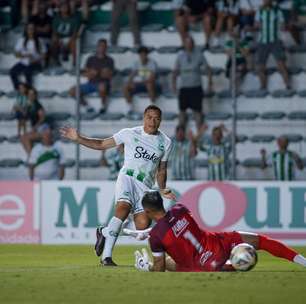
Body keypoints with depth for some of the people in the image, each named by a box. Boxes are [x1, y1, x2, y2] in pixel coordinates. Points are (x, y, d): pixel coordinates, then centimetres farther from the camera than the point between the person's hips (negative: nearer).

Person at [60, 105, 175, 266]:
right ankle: (107, 254, -26)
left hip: (146, 185, 3)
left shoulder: (165, 142, 12)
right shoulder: (130, 134, 4)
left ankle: (105, 232, 10)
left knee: (143, 225, -15)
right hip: (127, 176, -3)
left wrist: (162, 189, 8)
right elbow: (102, 144, 9)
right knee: (124, 206, -32)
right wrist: (78, 139, -2)